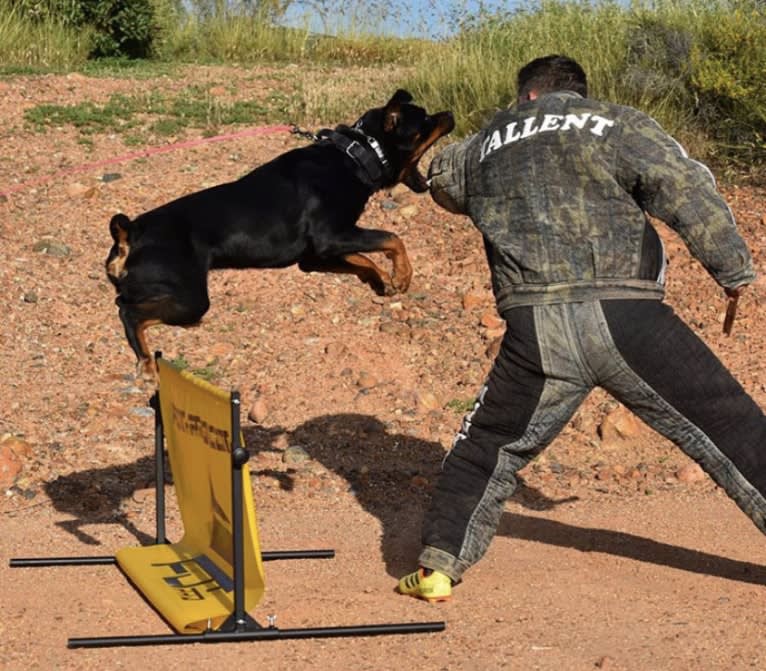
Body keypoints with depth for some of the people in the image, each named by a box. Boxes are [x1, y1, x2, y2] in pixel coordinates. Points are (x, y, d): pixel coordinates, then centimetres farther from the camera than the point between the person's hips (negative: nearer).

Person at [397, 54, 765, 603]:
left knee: (491, 446, 20)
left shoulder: (487, 145, 21)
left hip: (536, 331, 3)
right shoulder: (617, 125, 8)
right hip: (624, 317, -2)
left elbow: (443, 182, 42)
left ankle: (439, 566, 19)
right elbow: (687, 191, -4)